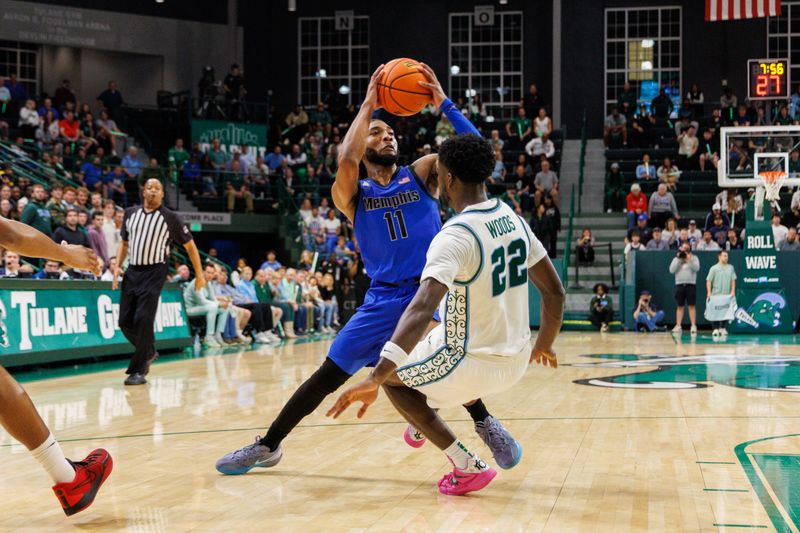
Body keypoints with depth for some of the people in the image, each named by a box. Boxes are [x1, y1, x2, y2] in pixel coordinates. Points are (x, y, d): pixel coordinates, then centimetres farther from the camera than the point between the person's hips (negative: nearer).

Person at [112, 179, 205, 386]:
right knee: (125, 321, 3)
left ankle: (138, 371, -5)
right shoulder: (130, 213, 9)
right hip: (132, 271, 5)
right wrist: (118, 267, 9)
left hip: (154, 273, -5)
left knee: (143, 320, -13)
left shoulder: (170, 218, -3)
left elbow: (189, 245, 4)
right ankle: (149, 352, 29)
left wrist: (199, 275, 5)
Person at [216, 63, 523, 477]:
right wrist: (368, 105, -13)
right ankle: (268, 446, 18)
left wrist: (442, 103, -15)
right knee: (328, 375, 3)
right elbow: (346, 160, -20)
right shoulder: (352, 194, 4)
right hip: (383, 298, 1)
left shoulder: (421, 173, 5)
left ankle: (484, 423, -7)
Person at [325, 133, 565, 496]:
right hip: (517, 361, 8)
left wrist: (375, 378, -43)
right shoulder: (514, 220, 0)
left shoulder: (454, 237, -23)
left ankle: (467, 467, 8)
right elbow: (554, 292, 7)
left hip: (475, 363, -8)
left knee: (392, 377, 17)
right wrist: (544, 344, 24)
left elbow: (422, 308, -38)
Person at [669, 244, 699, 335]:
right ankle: (678, 326, 5)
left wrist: (689, 259, -15)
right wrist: (678, 259, -5)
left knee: (691, 306, -5)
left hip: (691, 284, -2)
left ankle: (693, 326, -5)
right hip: (679, 284, 2)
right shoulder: (676, 259, 12)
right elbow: (672, 270, -1)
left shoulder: (694, 258, 7)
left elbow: (696, 268, -9)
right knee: (680, 306, 4)